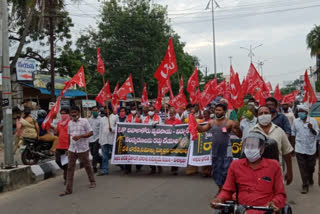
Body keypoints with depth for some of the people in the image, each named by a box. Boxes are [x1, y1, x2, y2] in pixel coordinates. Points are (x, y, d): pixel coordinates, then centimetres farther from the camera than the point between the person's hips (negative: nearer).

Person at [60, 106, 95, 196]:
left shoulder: (84, 121, -6)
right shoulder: (70, 123, 10)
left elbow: (91, 133, -10)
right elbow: (69, 135, 18)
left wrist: (80, 136, -21)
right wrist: (69, 148, 15)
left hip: (83, 149, -4)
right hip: (72, 149, 4)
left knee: (87, 166, 11)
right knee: (70, 168, 0)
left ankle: (92, 182, 34)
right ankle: (68, 189, 2)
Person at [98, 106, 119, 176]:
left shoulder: (115, 117, 4)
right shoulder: (102, 119, 19)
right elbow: (100, 130, 17)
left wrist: (112, 129, -21)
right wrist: (100, 140, 12)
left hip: (112, 139, -4)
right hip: (104, 140, 4)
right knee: (105, 156, 4)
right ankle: (104, 170, 7)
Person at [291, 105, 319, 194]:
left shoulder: (313, 120, -3)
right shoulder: (295, 121, 1)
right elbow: (293, 134, 8)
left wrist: (311, 128, -21)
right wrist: (294, 145, 6)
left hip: (311, 148, 0)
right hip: (300, 149, 0)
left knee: (311, 166, 14)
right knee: (303, 168, -1)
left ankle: (310, 178, 43)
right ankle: (305, 185, 6)